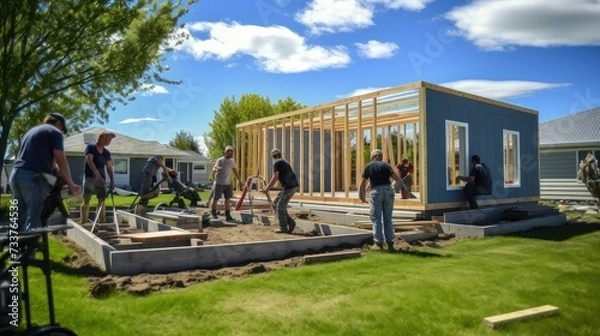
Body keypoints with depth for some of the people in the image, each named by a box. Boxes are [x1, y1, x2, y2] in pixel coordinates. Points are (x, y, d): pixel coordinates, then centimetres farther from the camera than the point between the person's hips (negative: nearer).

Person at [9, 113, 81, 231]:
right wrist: (71, 185, 0)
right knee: (36, 220, -7)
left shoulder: (32, 130, 27)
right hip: (33, 177, -8)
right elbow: (61, 161, -4)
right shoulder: (55, 132, 2)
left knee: (21, 218, 15)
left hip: (16, 174, 8)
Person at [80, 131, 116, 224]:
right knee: (86, 200, -6)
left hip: (101, 178, 5)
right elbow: (89, 160, -16)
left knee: (102, 200, 2)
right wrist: (97, 173, -29)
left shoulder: (107, 152, 12)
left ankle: (102, 221, 6)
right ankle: (83, 222, -6)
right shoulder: (90, 147, -3)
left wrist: (112, 181, 0)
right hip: (90, 177, -5)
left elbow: (109, 168, 11)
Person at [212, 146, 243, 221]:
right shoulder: (220, 160, -8)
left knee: (227, 198, 1)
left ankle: (228, 216, 2)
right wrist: (218, 168, -43)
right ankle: (214, 212, 24)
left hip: (227, 183, 5)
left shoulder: (232, 161, 9)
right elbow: (214, 168, -19)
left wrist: (240, 181, 19)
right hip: (219, 183, -5)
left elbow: (235, 171, 19)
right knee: (216, 198, 4)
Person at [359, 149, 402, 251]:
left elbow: (363, 183, 11)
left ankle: (378, 243, 0)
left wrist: (362, 197, 24)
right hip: (388, 190, 1)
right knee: (388, 219, 9)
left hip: (376, 192, -1)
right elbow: (398, 178, -5)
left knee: (376, 219, 5)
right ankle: (390, 243, 7)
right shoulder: (385, 165, 5)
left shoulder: (368, 166, 8)